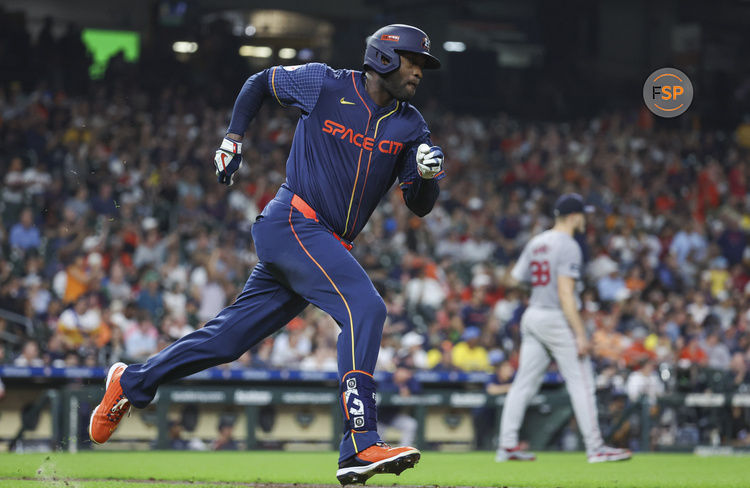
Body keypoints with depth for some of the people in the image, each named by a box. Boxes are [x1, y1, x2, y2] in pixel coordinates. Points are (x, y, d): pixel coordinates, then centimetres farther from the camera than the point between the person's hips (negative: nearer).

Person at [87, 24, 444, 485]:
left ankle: (131, 382, 28)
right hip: (293, 224, -7)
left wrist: (428, 174, -15)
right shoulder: (325, 84, -4)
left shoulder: (411, 125, 9)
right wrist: (233, 138, 7)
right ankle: (361, 446, -32)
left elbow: (420, 206, 5)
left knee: (230, 335, 10)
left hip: (330, 247, 7)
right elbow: (260, 82, 14)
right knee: (365, 306, -25)